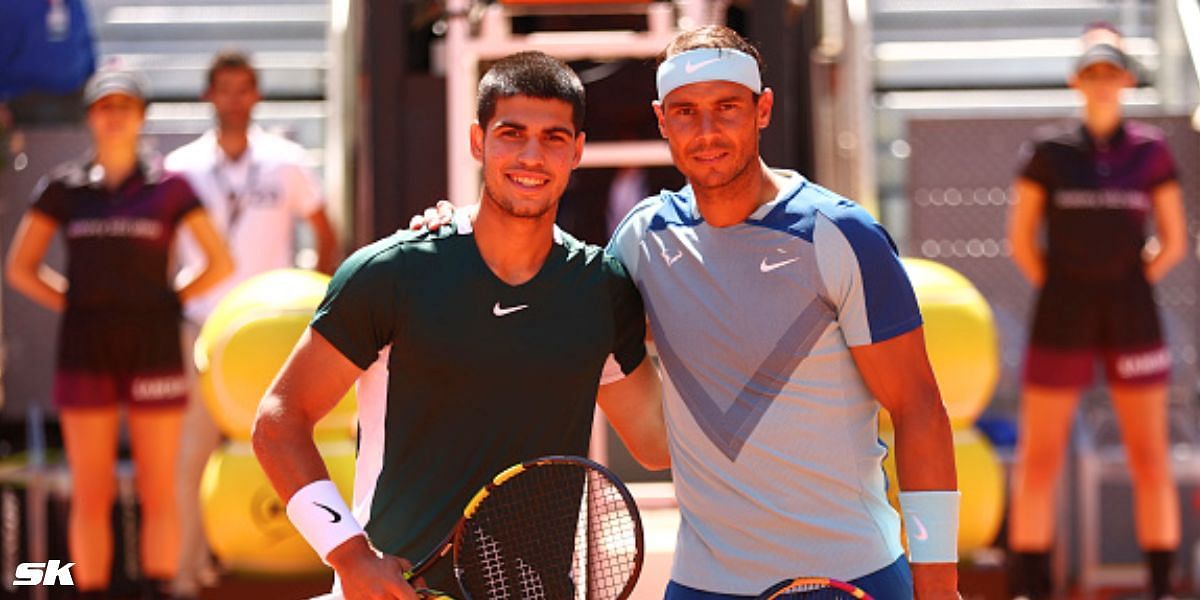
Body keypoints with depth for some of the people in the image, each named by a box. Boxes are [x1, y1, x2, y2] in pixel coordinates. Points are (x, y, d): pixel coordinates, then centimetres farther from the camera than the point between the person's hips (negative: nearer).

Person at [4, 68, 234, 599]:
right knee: (90, 497, 2)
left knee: (159, 495, 1)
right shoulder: (62, 189, 5)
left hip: (154, 351, -1)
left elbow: (220, 263, 6)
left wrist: (167, 302, -1)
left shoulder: (169, 188, 2)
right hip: (85, 355, 1)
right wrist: (77, 305, 0)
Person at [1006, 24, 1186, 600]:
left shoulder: (1151, 151, 2)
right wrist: (1057, 293, -1)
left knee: (1150, 457, 2)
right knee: (1039, 457, -1)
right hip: (1061, 322, -1)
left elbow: (1174, 241, 7)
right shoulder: (1048, 152, -1)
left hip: (1132, 319, 1)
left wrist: (1133, 288, 1)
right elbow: (1021, 239, 3)